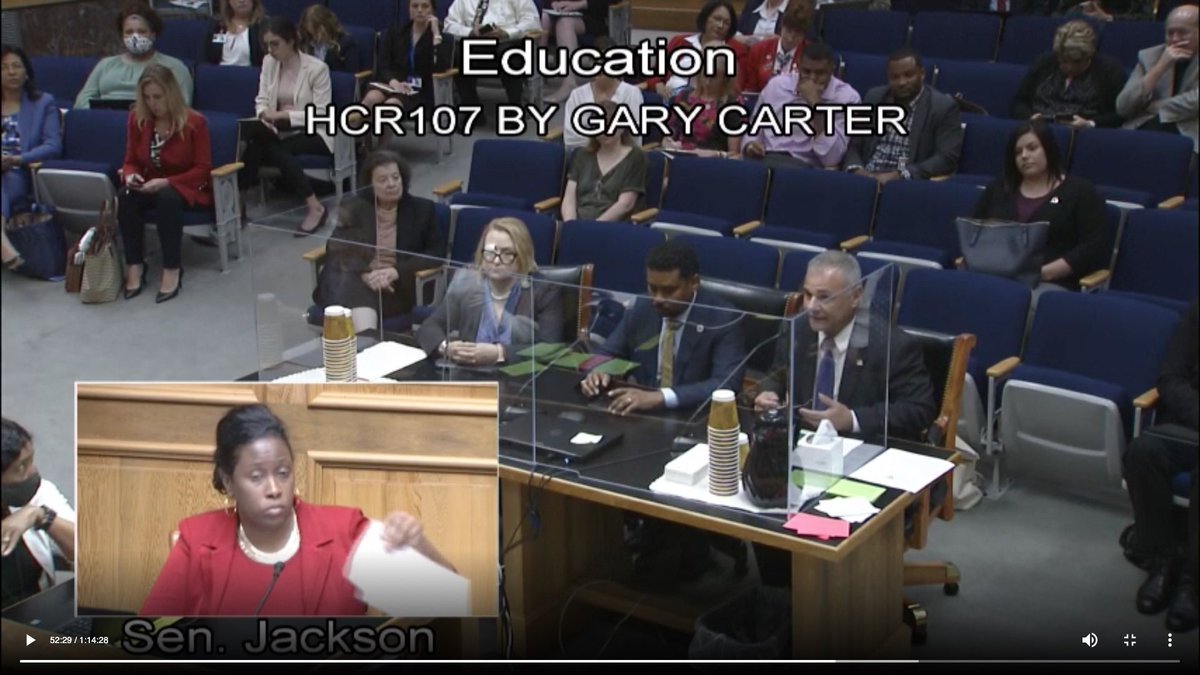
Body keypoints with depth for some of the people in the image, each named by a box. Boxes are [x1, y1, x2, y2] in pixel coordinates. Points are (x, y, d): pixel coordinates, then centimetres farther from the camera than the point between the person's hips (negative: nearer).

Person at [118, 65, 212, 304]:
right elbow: (131, 161, 7)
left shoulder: (195, 122, -14)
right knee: (126, 198, -30)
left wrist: (166, 182, -27)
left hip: (187, 187, -4)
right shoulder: (137, 119, -2)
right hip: (150, 185, 4)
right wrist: (130, 175, -19)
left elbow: (202, 169, -14)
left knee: (168, 199, -39)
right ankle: (134, 265, -22)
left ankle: (172, 269, -29)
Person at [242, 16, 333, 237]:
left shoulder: (317, 68, -12)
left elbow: (322, 115, -15)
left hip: (313, 133, -4)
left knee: (276, 149, -34)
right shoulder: (268, 62, 5)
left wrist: (284, 114, -22)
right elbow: (261, 101, 7)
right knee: (254, 142, -30)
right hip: (281, 131, 4)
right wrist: (266, 114, -18)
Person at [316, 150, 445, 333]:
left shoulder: (421, 209, 12)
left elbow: (437, 253, 5)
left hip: (395, 285, -1)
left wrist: (397, 271, -12)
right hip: (353, 280, 1)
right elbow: (336, 250, 5)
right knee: (356, 290, -36)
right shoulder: (354, 208, 14)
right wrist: (364, 274, -16)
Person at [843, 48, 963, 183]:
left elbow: (947, 159, -9)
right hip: (867, 178, 4)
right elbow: (852, 144, 12)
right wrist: (856, 169, -10)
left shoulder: (943, 107, -1)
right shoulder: (874, 97, 12)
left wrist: (900, 175, -20)